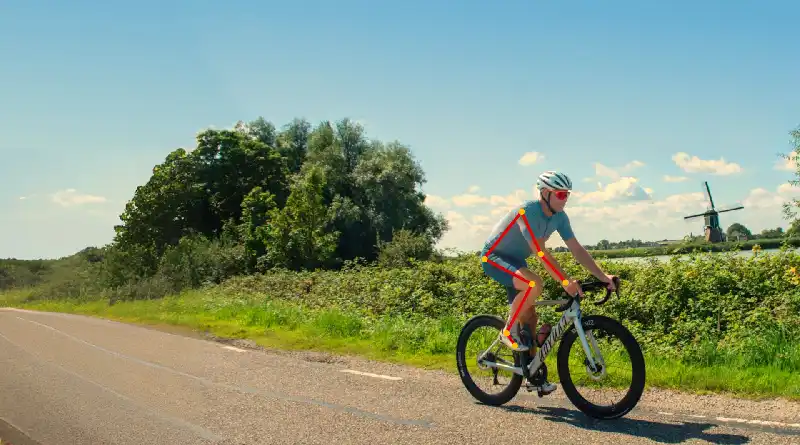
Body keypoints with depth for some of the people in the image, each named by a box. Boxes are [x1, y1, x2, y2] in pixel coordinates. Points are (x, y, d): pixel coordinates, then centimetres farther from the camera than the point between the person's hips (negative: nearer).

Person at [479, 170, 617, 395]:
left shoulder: (559, 217, -5)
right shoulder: (528, 211, -30)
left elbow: (577, 250, -5)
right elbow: (541, 252, -36)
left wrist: (603, 276, -15)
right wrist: (566, 281, -42)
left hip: (515, 261, 8)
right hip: (494, 257, -8)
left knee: (529, 316, 4)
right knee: (534, 283, -35)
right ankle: (509, 331, -14)